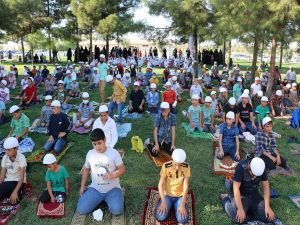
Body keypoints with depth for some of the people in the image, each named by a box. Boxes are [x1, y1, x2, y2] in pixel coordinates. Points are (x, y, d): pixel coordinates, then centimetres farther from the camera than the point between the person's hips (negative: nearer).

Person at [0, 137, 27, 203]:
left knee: (14, 201, -30)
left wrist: (15, 192, -28)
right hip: (7, 181, 4)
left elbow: (22, 177, -18)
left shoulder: (21, 157, -16)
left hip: (18, 181, -4)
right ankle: (9, 193, 0)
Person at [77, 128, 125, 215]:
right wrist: (82, 186, 12)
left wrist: (112, 175, -25)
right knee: (81, 210, -14)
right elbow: (86, 169, 13)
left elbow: (122, 169, -6)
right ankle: (100, 199, 15)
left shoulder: (114, 152, -12)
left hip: (112, 188, -2)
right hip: (95, 188, 3)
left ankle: (107, 199, 10)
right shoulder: (90, 154, -3)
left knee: (117, 210, -25)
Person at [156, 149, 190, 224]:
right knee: (160, 217, -19)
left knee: (182, 219, -22)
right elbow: (160, 184, -15)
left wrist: (182, 205, -22)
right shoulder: (165, 166, -19)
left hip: (180, 196, 0)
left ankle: (176, 205, 10)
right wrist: (163, 202, -24)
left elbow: (185, 186, -15)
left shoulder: (186, 167, -17)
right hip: (167, 195, 0)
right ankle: (170, 204, 12)